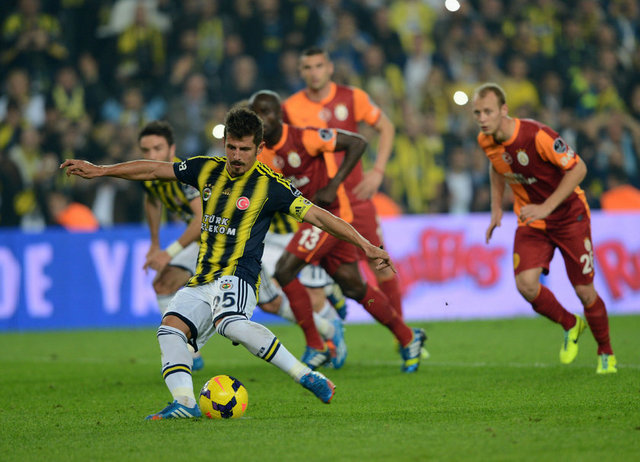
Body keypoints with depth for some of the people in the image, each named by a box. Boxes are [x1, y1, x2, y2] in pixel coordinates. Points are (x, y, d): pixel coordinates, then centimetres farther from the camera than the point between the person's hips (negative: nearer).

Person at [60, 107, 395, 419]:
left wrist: (365, 245, -14)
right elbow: (155, 170, 18)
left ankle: (307, 377, -33)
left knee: (232, 324, -36)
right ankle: (184, 403, -28)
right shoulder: (208, 170, 10)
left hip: (236, 277, -6)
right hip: (201, 280, 7)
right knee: (170, 328, -17)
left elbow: (316, 215, -7)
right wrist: (99, 170, 20)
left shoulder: (270, 185, -6)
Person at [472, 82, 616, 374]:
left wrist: (546, 207, -29)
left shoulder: (536, 135, -28)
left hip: (569, 215, -5)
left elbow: (578, 168, -23)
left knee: (584, 291, -2)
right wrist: (496, 207, 8)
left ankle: (606, 354, 23)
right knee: (525, 284, -17)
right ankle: (570, 326, 11)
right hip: (531, 221, 5)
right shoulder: (486, 141, -7)